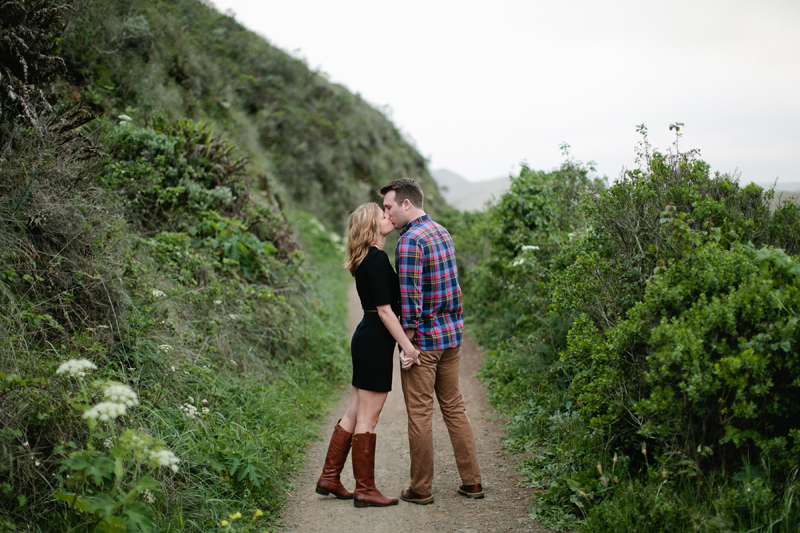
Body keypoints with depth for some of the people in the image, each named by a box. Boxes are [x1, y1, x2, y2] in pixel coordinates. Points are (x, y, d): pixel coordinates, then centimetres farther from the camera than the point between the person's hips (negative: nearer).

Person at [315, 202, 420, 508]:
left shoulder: (367, 259, 15)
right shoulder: (377, 259, -16)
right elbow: (384, 309, -20)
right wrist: (406, 344, -19)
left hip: (366, 338, 10)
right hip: (376, 341, -10)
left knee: (355, 413, 16)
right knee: (367, 418, -2)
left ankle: (329, 478, 23)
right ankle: (365, 490, 8)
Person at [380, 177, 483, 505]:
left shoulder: (410, 241, -17)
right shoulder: (442, 232, 10)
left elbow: (410, 296, -22)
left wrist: (407, 345, -16)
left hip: (423, 340, -8)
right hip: (452, 334, 8)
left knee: (420, 414, 3)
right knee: (454, 408, 15)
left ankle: (421, 488, 14)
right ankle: (472, 482, 20)